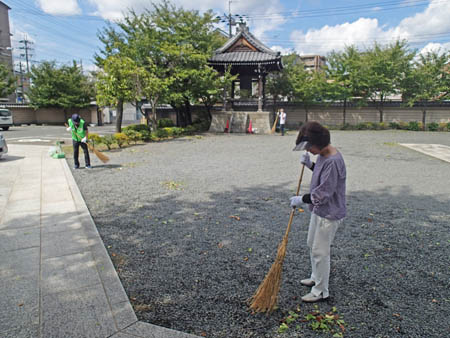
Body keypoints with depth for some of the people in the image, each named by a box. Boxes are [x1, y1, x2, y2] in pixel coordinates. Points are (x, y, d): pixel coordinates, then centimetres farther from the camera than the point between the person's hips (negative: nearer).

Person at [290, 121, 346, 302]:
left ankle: (320, 291, 20)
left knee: (320, 251, 2)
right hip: (319, 210, 10)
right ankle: (316, 277, 44)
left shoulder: (333, 161, -28)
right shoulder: (323, 155, 2)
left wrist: (301, 199, -16)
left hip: (329, 214, -10)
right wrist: (310, 165, 3)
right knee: (312, 245, 23)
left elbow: (323, 194, -28)